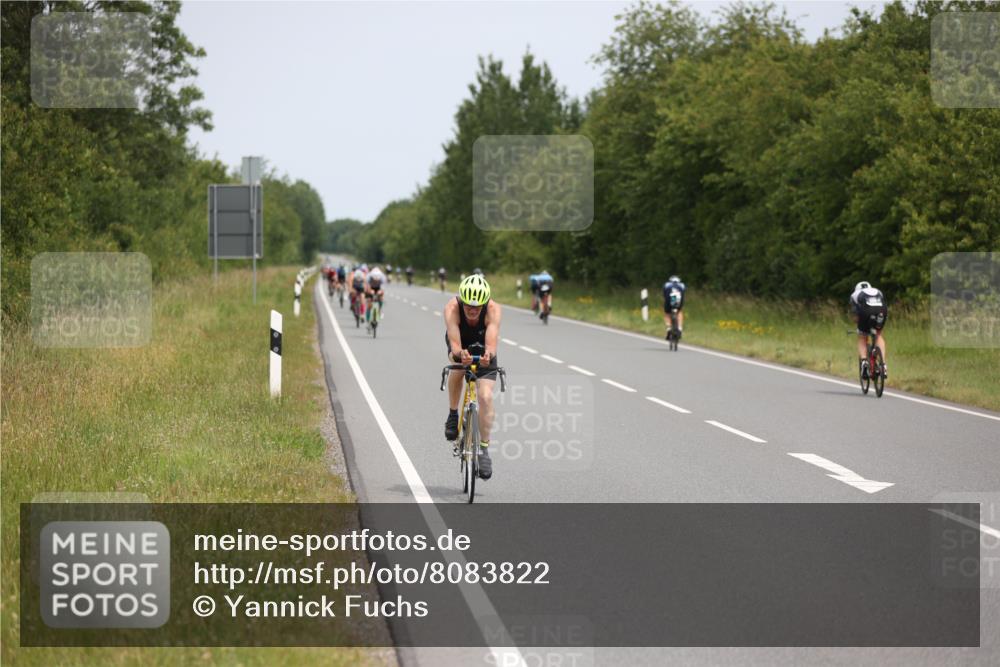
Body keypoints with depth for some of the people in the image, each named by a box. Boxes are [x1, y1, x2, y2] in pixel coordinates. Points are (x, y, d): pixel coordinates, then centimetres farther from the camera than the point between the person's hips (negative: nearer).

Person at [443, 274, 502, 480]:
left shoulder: (493, 309, -35)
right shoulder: (452, 308, -35)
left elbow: (491, 344, -44)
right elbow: (454, 344, -45)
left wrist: (488, 355, -67)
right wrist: (460, 354, -67)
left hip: (483, 349, 0)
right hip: (461, 345, 0)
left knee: (486, 397, -15)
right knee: (458, 365, -34)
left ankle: (484, 449, -2)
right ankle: (453, 414, -12)